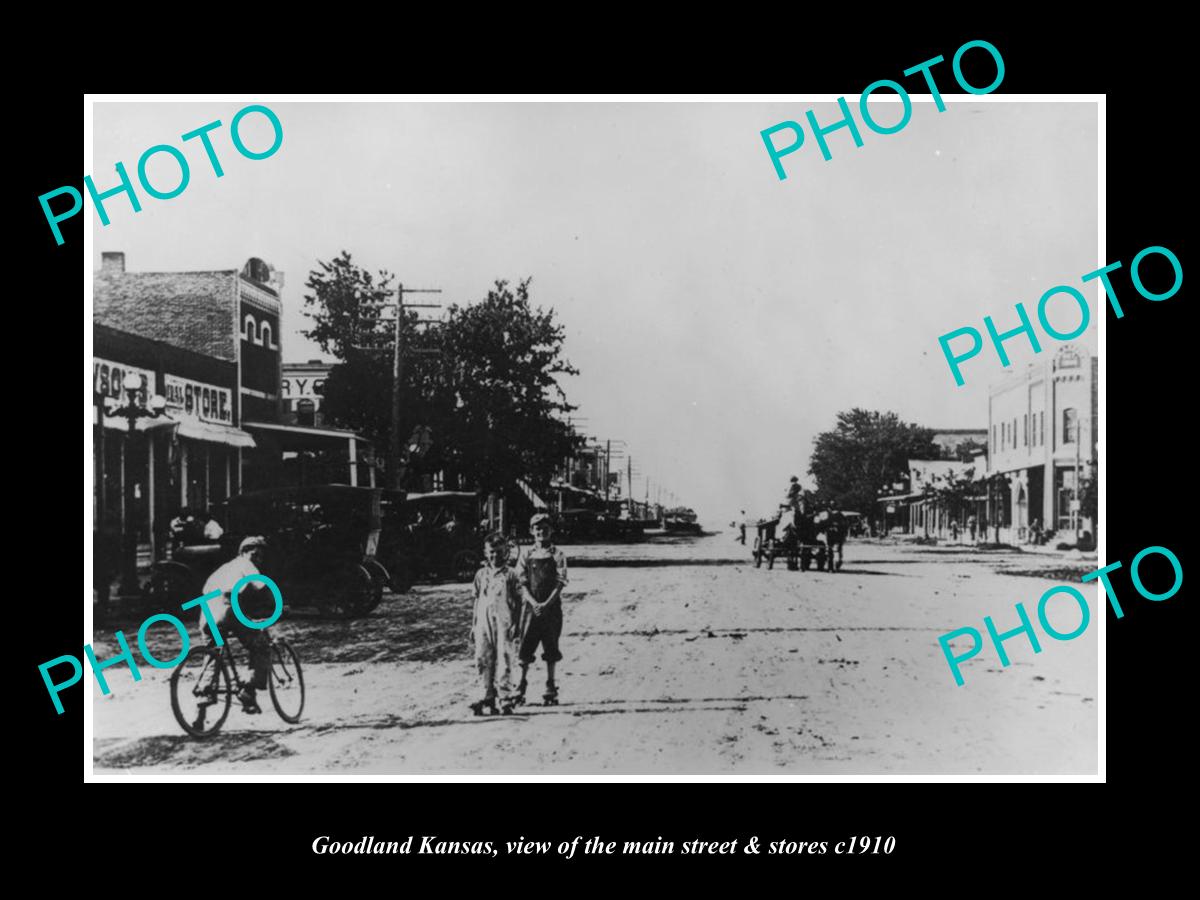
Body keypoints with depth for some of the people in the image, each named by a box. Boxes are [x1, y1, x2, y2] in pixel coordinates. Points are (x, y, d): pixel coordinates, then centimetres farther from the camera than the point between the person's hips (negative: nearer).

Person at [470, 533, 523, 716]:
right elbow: (477, 600, 17)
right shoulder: (481, 575, 13)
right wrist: (474, 625, 14)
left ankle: (506, 701, -1)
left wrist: (516, 625, -4)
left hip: (504, 624, -4)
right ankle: (488, 698, 9)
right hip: (484, 623, 4)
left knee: (504, 662, -5)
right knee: (483, 660, 1)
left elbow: (519, 601, 2)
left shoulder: (510, 575, 1)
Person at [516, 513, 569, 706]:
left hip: (551, 608, -1)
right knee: (525, 649, -2)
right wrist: (534, 603, -14)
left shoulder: (557, 555, 2)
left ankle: (551, 690, 11)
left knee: (550, 650, 3)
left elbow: (560, 583, -5)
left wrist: (547, 604, -17)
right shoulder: (527, 556, 6)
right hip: (531, 607, 1)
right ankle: (521, 687, 5)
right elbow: (523, 583, 1)